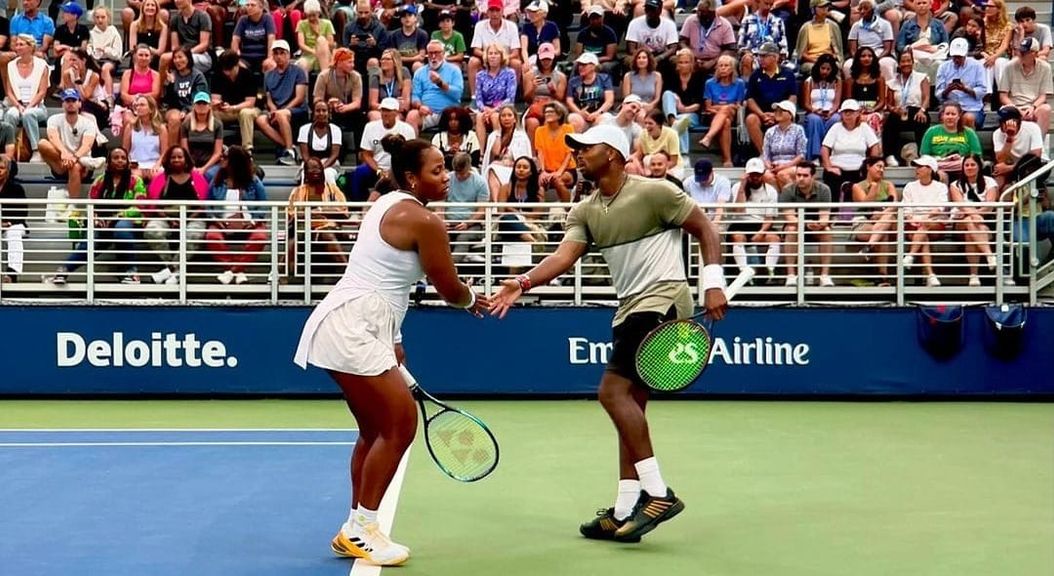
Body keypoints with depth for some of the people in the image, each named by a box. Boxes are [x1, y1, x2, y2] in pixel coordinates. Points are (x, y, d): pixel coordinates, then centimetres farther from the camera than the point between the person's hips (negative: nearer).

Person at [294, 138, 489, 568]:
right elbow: (450, 289, -6)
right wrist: (473, 301, 17)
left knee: (376, 431, 16)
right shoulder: (425, 222, -13)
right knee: (400, 426, -7)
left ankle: (355, 531, 23)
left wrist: (393, 343, 18)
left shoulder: (389, 205, 15)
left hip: (348, 326, 10)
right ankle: (361, 529, 1)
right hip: (351, 331, -10)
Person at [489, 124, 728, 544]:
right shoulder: (584, 212, 9)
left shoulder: (654, 192, -10)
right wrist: (524, 282, -24)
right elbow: (563, 257, -6)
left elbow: (705, 229, -4)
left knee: (613, 390, -17)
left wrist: (713, 284, -13)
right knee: (630, 406, 8)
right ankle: (624, 512, 13)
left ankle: (658, 493, -13)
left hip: (664, 298, -8)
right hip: (631, 307, 8)